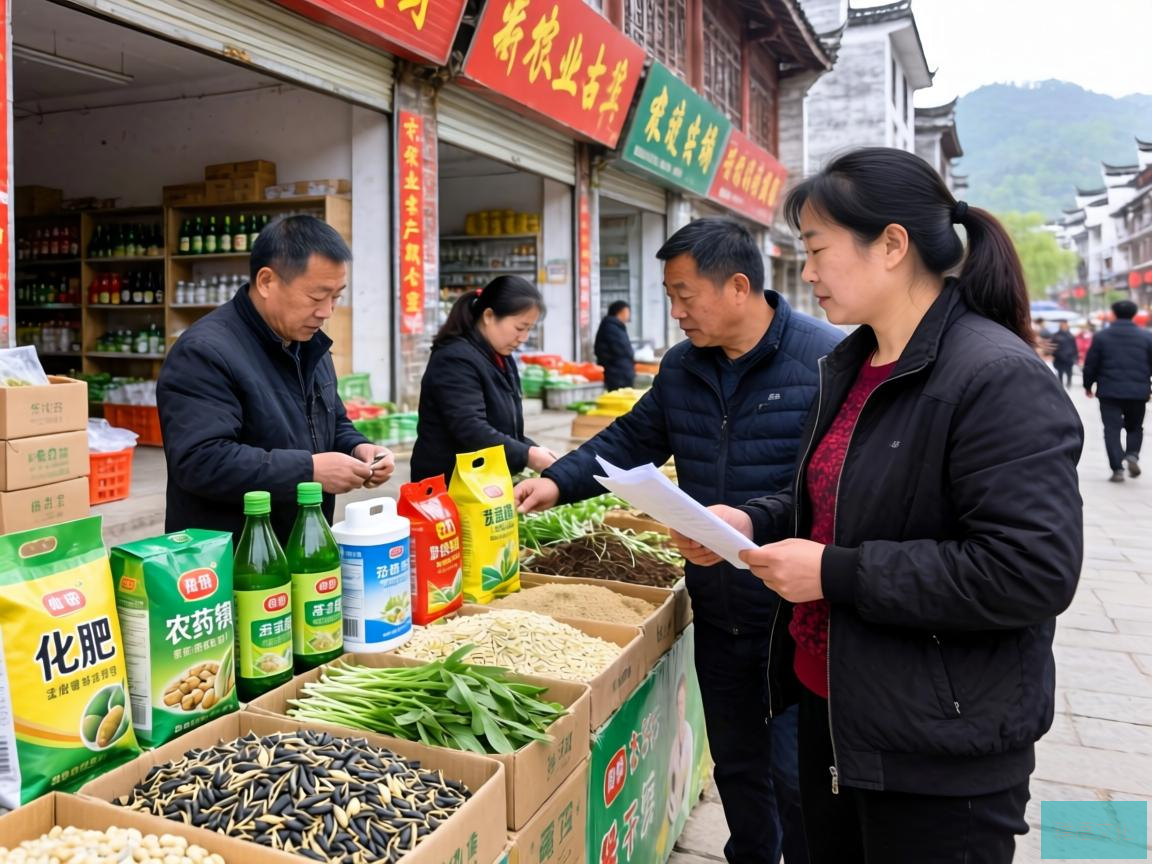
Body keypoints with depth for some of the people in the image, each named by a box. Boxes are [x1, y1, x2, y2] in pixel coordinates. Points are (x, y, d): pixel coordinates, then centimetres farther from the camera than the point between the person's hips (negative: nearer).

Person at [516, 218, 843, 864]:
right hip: (717, 611, 7)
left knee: (795, 775, 3)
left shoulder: (828, 358, -15)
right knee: (737, 765, 21)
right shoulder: (683, 367, 7)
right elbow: (633, 439, 14)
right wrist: (558, 483, 2)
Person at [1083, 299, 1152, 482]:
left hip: (1109, 392, -1)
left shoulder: (1101, 336, -2)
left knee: (1112, 430, 2)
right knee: (1135, 427, 19)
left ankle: (1117, 469, -5)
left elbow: (1091, 364, 0)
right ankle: (1132, 455, -4)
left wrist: (1088, 385, 13)